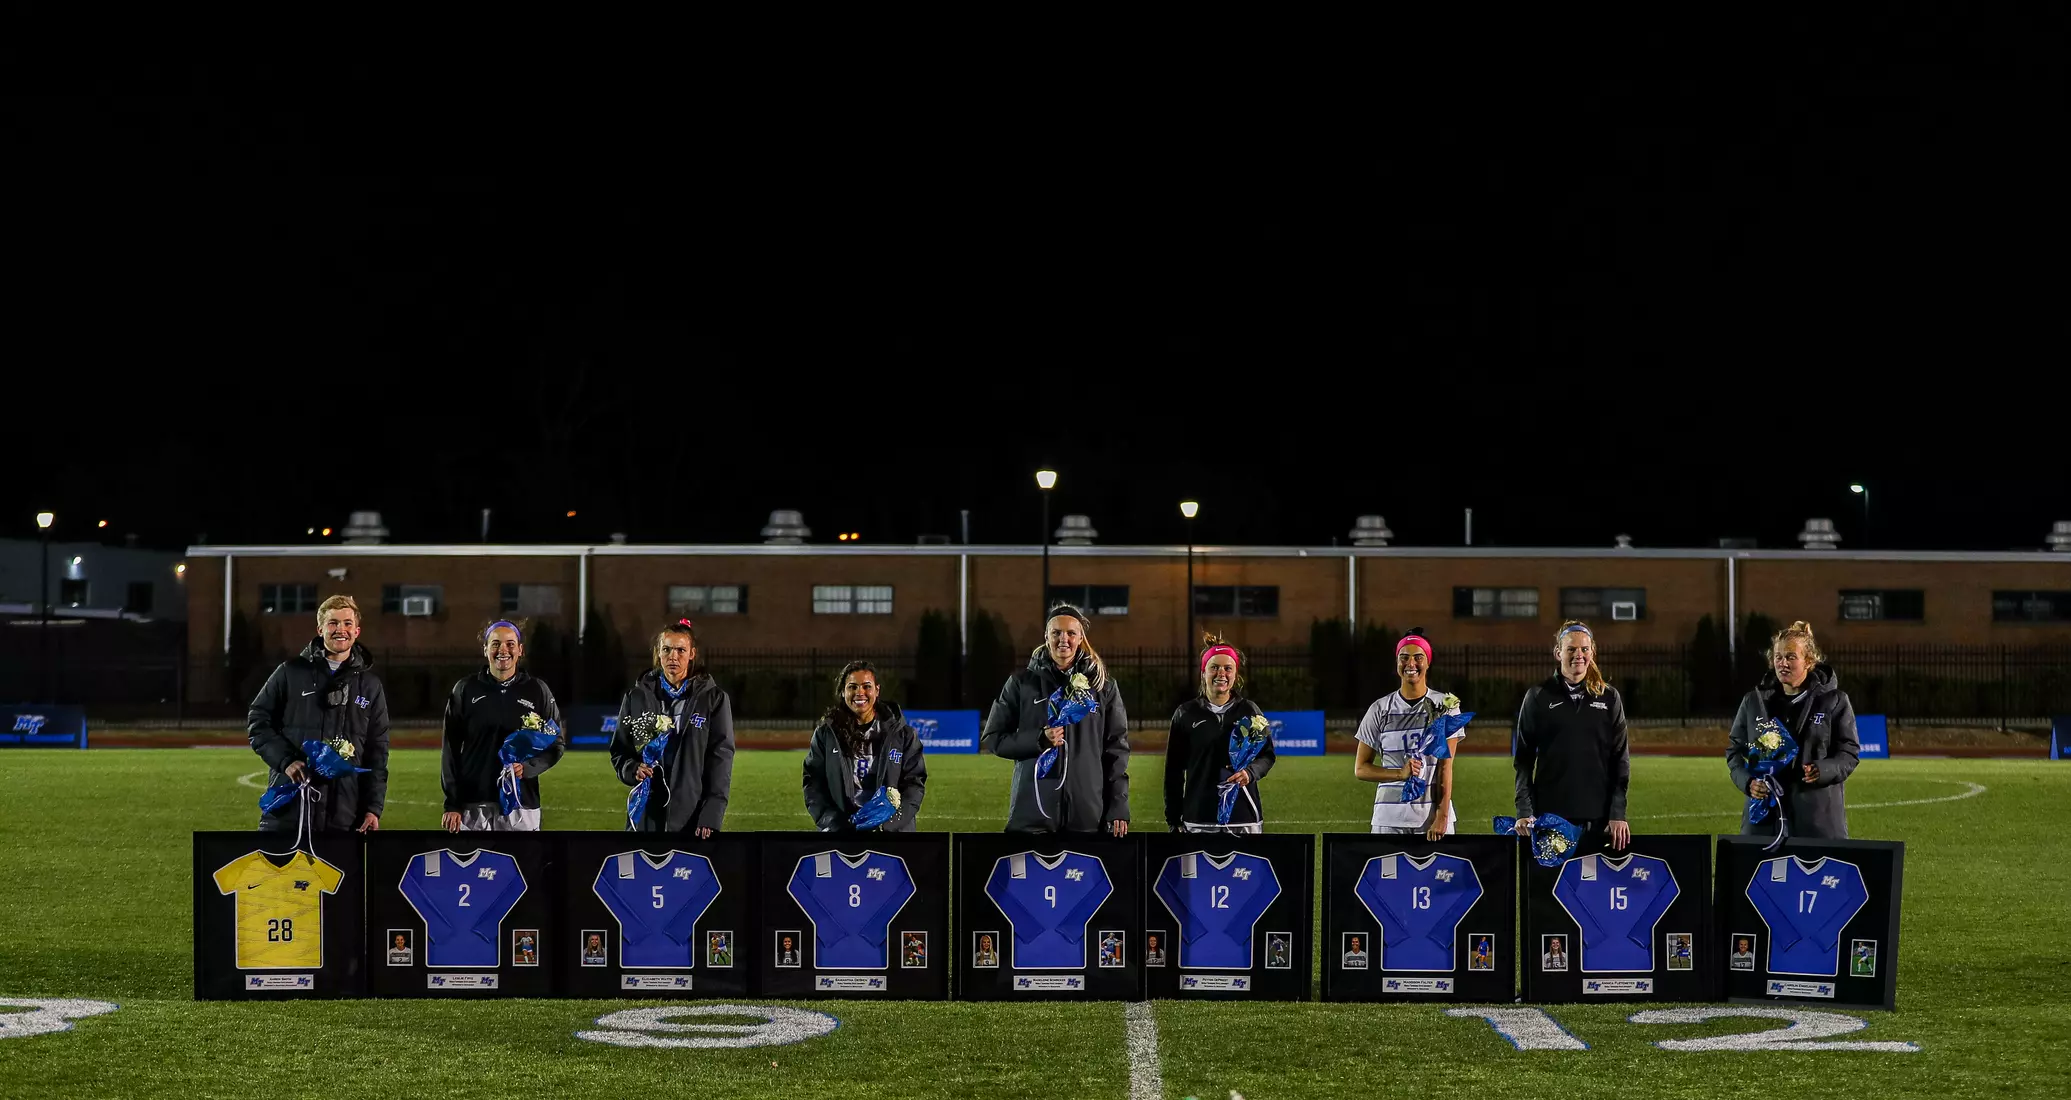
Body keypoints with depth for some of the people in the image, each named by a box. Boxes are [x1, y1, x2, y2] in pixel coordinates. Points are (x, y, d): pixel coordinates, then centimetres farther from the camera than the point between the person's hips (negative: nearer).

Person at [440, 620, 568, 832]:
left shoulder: (537, 691, 6)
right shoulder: (466, 690, 5)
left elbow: (556, 744, 8)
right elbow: (451, 749, 4)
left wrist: (528, 767, -12)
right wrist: (452, 804, -2)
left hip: (521, 804, 1)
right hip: (473, 805, 0)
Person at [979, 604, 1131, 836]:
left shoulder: (1103, 688, 9)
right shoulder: (1022, 683, 6)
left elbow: (1116, 751, 9)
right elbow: (992, 738, 8)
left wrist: (1119, 808, 2)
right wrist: (1038, 740, -10)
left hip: (1088, 814, 1)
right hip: (1032, 811, -1)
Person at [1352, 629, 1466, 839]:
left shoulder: (1445, 706, 3)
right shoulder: (1380, 710, 5)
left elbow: (1445, 767, -2)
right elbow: (1360, 769, 6)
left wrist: (1442, 817, -12)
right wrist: (1400, 773, -12)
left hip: (1434, 814, -1)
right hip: (1390, 818, 1)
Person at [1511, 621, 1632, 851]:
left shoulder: (1609, 698, 8)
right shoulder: (1538, 697, 5)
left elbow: (1620, 758, 6)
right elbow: (1523, 759, 4)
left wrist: (1618, 813, -2)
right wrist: (1524, 811, -6)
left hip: (1598, 816, 1)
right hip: (1549, 815, -1)